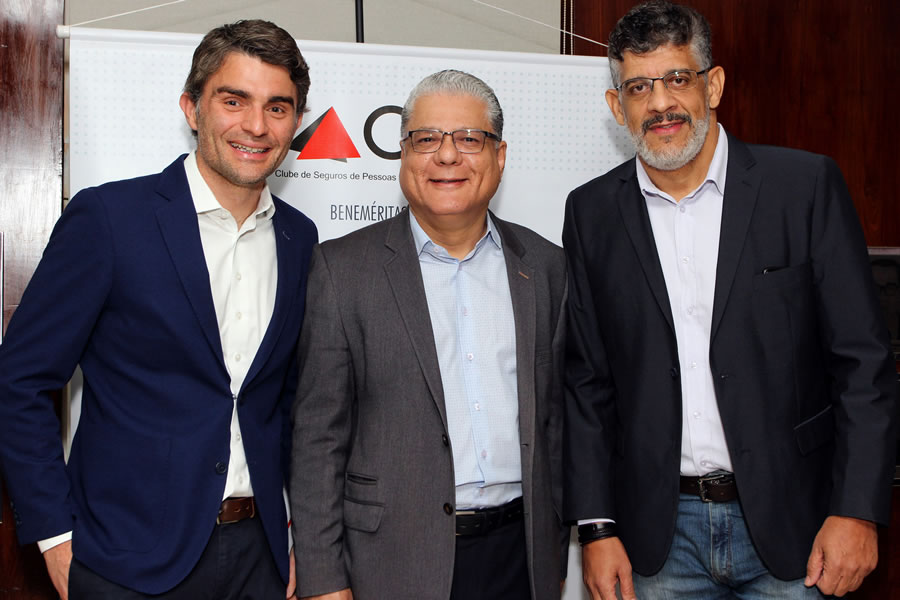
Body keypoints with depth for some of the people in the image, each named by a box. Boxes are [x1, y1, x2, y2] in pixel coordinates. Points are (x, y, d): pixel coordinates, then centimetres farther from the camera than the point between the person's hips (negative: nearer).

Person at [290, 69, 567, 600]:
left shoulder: (545, 266, 6)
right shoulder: (343, 267, -3)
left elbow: (555, 417, 10)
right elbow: (318, 436, -4)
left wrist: (554, 554, 10)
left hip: (520, 556, 3)